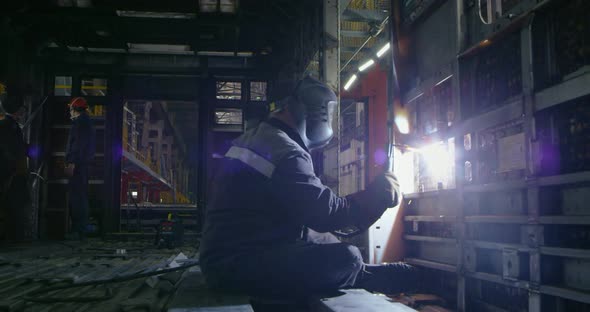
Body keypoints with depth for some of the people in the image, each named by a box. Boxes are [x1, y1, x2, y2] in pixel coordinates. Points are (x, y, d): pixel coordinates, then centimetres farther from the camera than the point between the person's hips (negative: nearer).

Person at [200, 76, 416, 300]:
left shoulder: (255, 138, 15)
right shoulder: (284, 152, -18)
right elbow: (326, 215, -18)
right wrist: (375, 196, -5)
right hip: (238, 264, -11)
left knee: (328, 242, 20)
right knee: (346, 257, -20)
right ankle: (369, 278, 8)